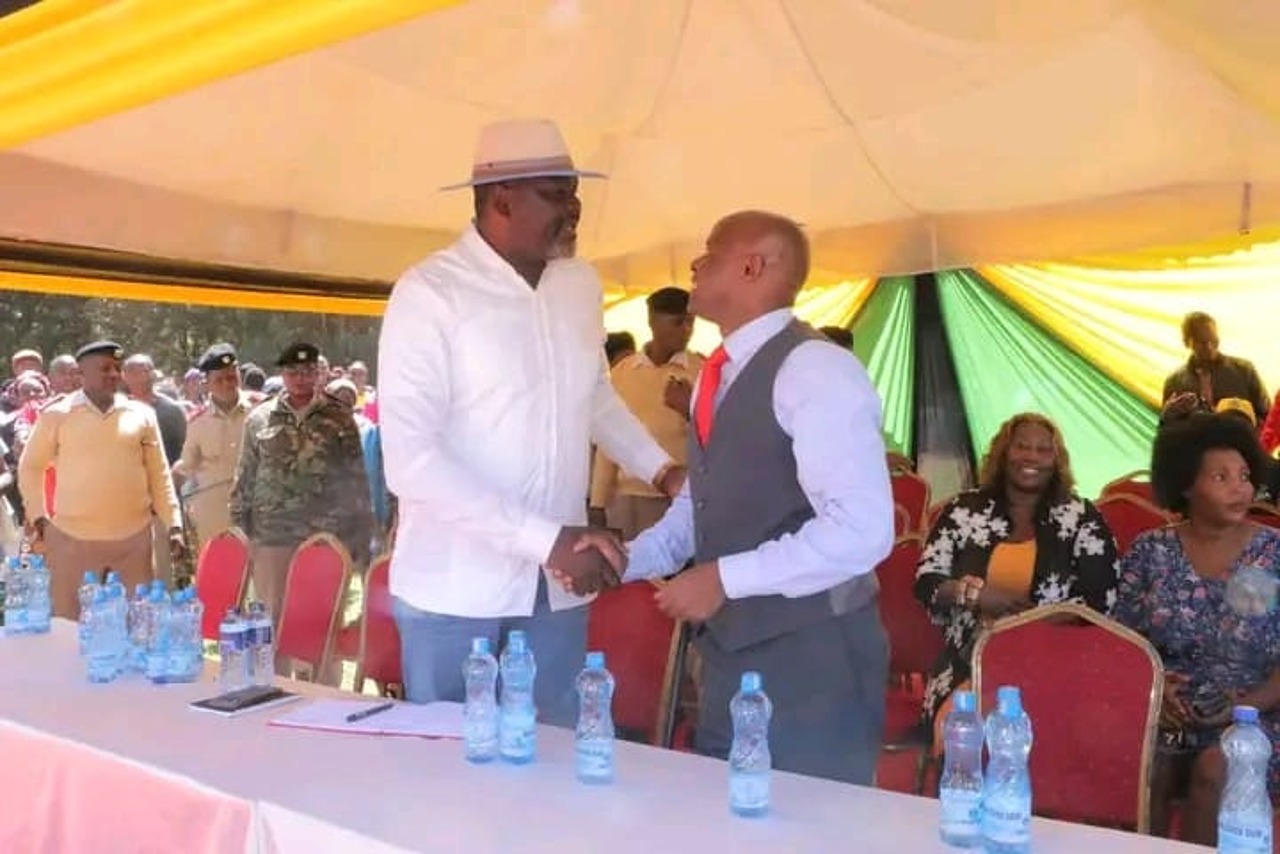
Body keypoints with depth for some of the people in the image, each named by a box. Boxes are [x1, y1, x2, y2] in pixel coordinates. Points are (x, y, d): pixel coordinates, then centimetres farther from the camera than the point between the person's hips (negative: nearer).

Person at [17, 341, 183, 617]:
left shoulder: (142, 415, 4)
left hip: (134, 537, 1)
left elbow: (159, 473, 8)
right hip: (72, 538, -1)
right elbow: (30, 467, 11)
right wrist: (37, 516, 4)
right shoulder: (56, 415, 0)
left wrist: (174, 524, 3)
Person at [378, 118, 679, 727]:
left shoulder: (581, 285, 4)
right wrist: (548, 539, -25)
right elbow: (410, 458, -21)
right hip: (455, 585, -5)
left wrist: (662, 471, 8)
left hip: (556, 584, 5)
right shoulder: (429, 293, -14)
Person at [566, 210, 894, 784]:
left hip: (812, 657, -8)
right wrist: (630, 557, 3)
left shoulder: (815, 370, -17)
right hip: (729, 651, 8)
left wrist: (727, 578, -21)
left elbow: (862, 530, -24)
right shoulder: (716, 375, 11)